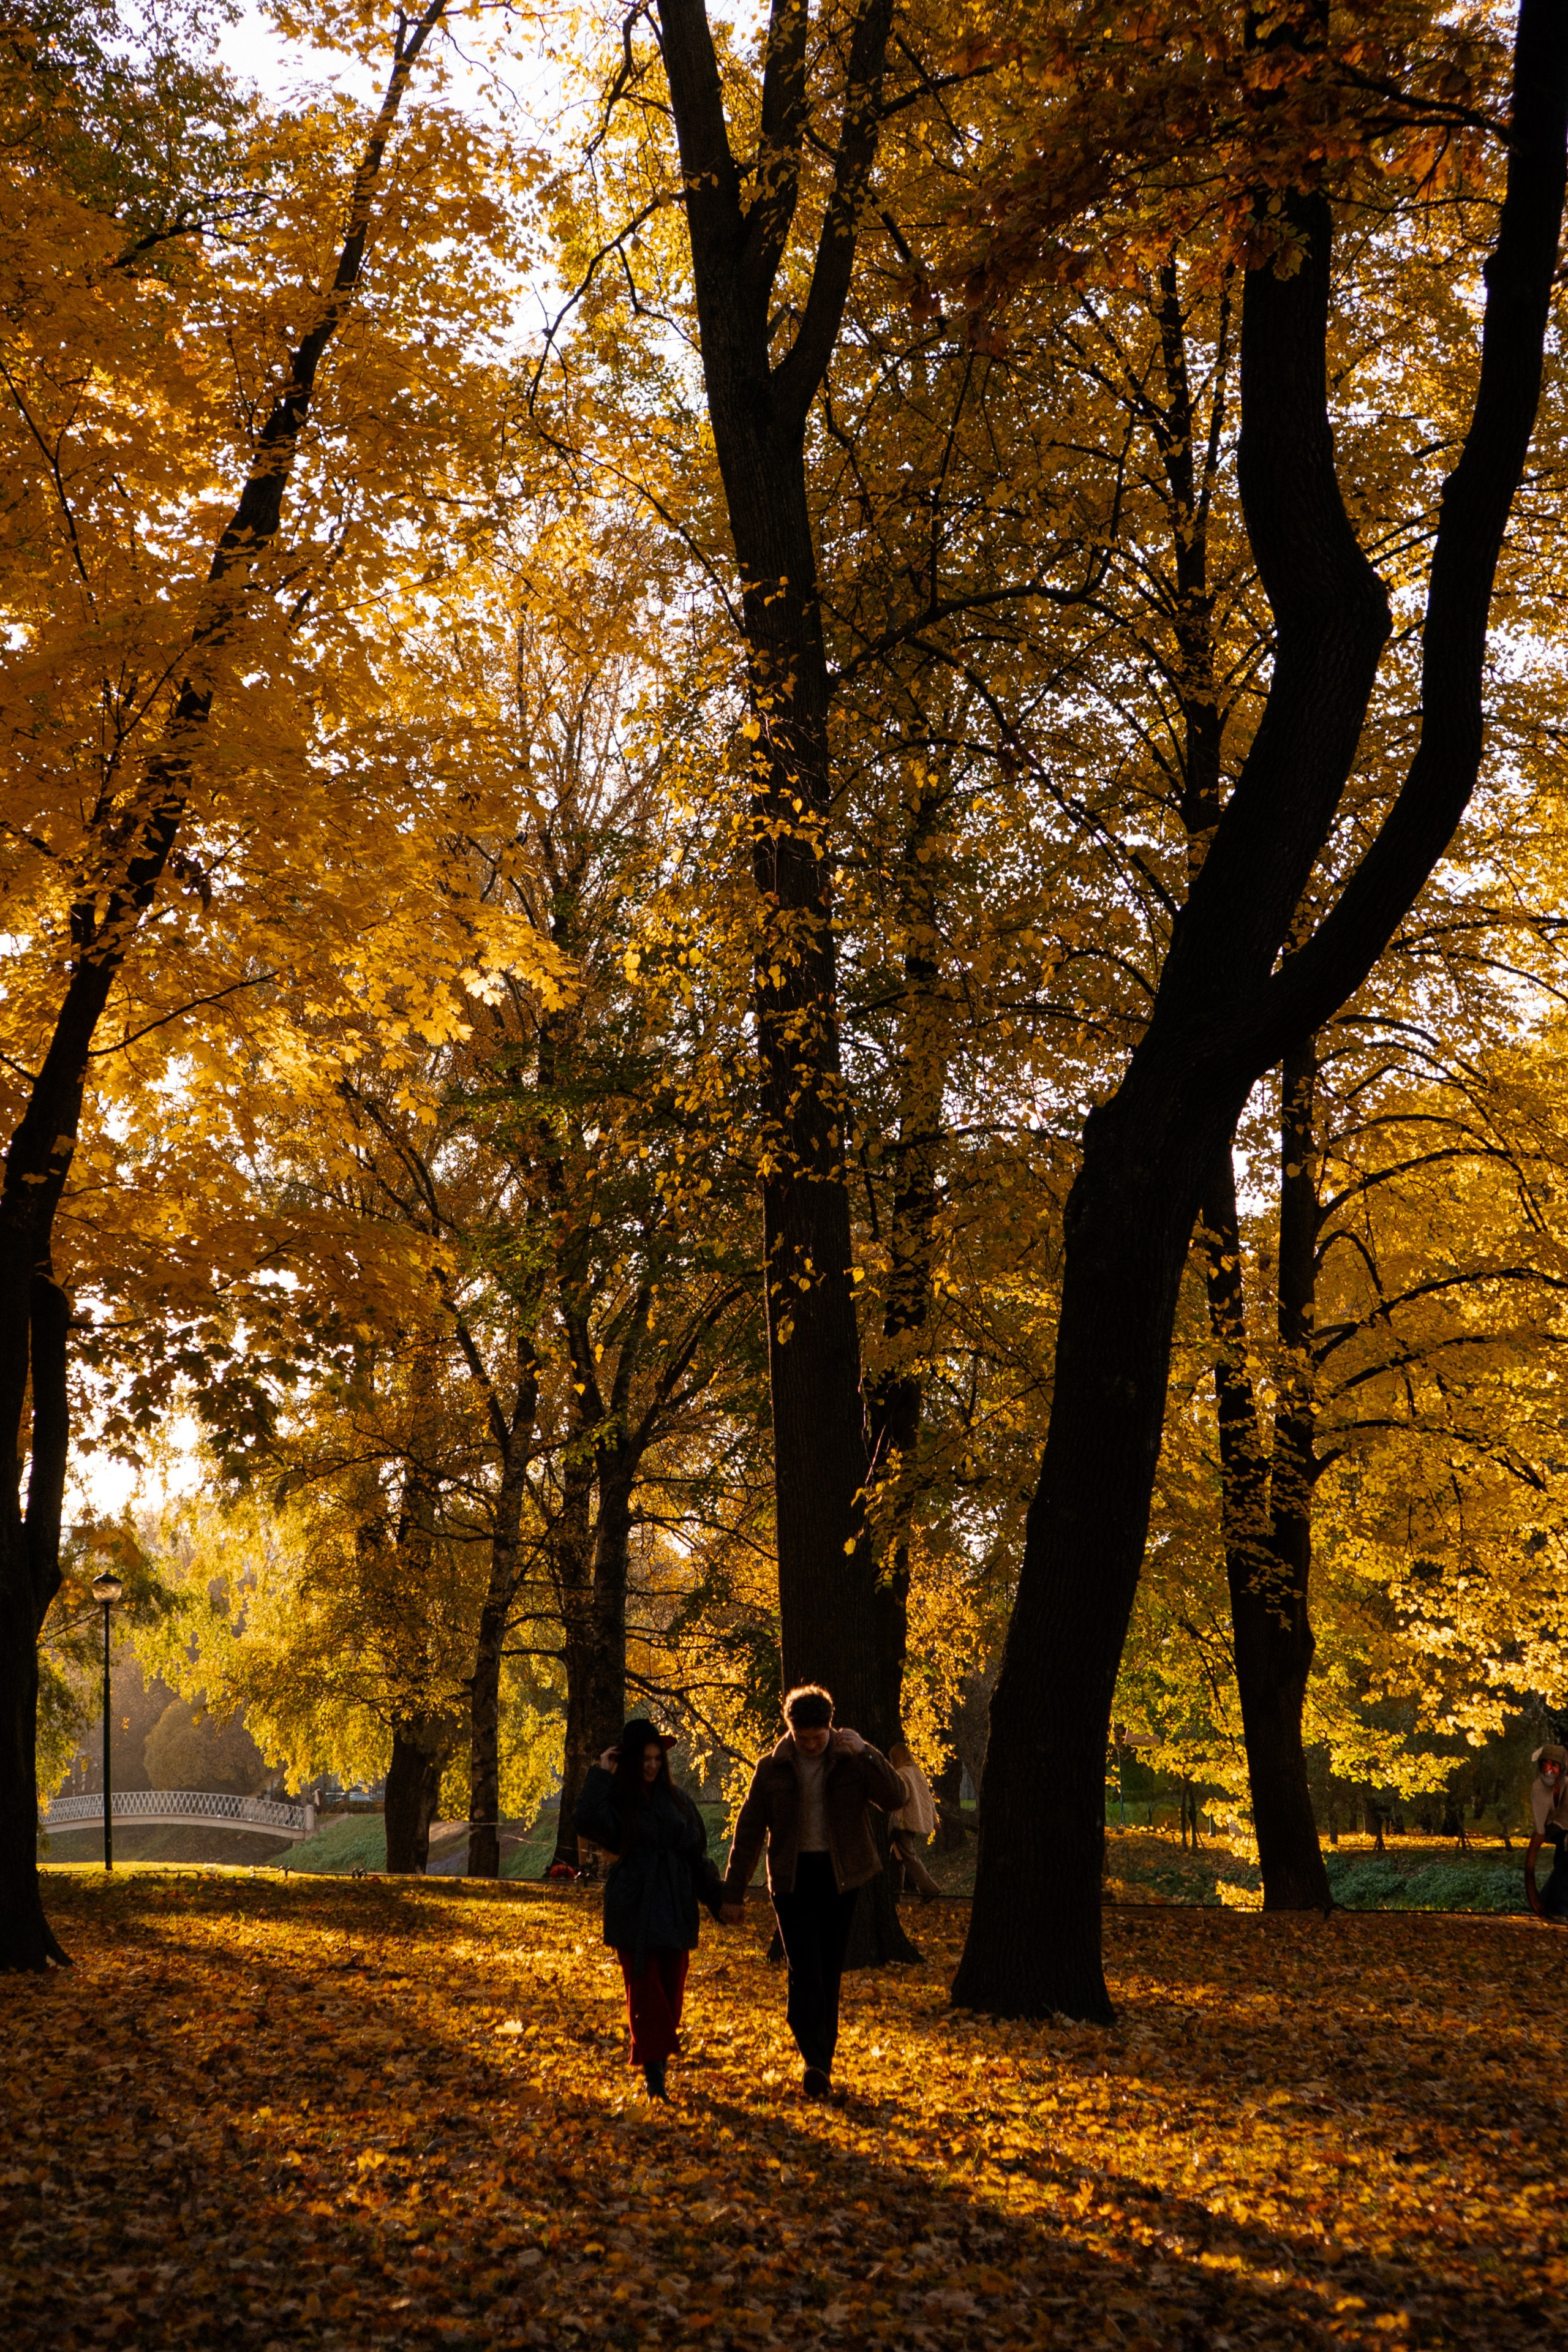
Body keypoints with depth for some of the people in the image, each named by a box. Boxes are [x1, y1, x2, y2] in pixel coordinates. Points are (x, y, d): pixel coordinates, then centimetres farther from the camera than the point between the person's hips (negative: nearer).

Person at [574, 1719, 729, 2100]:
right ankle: (653, 2072, -12)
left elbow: (697, 1850, 13)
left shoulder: (675, 1797, 10)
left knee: (671, 1989, 6)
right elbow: (588, 1821, -24)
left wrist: (717, 1896, 6)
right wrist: (600, 1773, -17)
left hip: (675, 1907, 4)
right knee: (645, 1989, -10)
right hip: (634, 1908, -4)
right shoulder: (615, 1797, -1)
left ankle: (659, 2060, 20)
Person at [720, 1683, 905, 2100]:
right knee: (806, 1972, -14)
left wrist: (866, 1752, -21)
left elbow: (896, 1797, -11)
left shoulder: (852, 1762, 1)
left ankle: (821, 2064, 15)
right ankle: (816, 2061, -21)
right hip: (793, 1878, -1)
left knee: (829, 1974, 6)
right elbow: (748, 1833, 6)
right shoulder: (772, 1770, 2)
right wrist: (733, 1893, 6)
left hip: (839, 1878, 1)